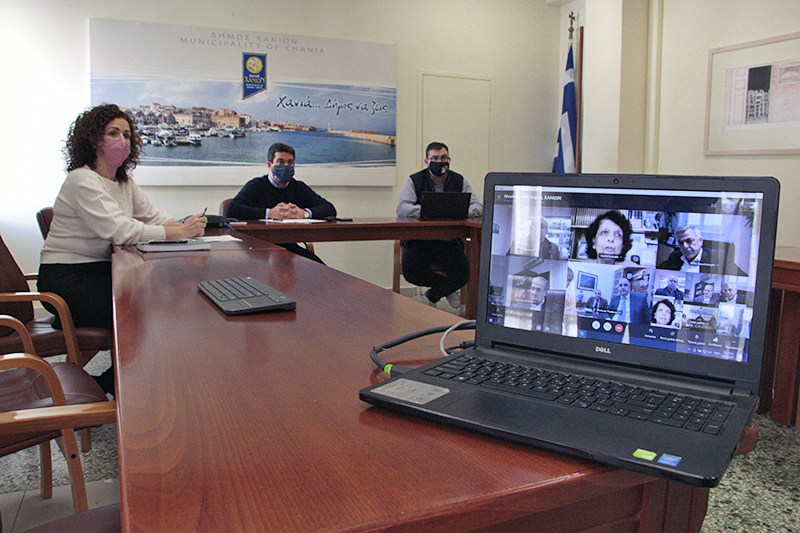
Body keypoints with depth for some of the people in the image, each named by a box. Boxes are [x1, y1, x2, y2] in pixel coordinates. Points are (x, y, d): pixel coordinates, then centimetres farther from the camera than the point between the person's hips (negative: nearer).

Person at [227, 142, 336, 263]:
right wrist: (269, 213, -21)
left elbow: (330, 209, 7)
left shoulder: (299, 188, 15)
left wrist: (304, 213, -13)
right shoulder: (256, 186, 2)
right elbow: (231, 210, -15)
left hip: (290, 246, 3)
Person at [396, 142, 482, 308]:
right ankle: (448, 288, 3)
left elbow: (477, 207, 0)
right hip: (420, 239, -1)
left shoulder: (459, 181, 10)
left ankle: (431, 297, 11)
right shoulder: (415, 181, 3)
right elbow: (401, 208, -12)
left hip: (449, 241, 2)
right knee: (410, 271, -27)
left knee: (463, 275, -21)